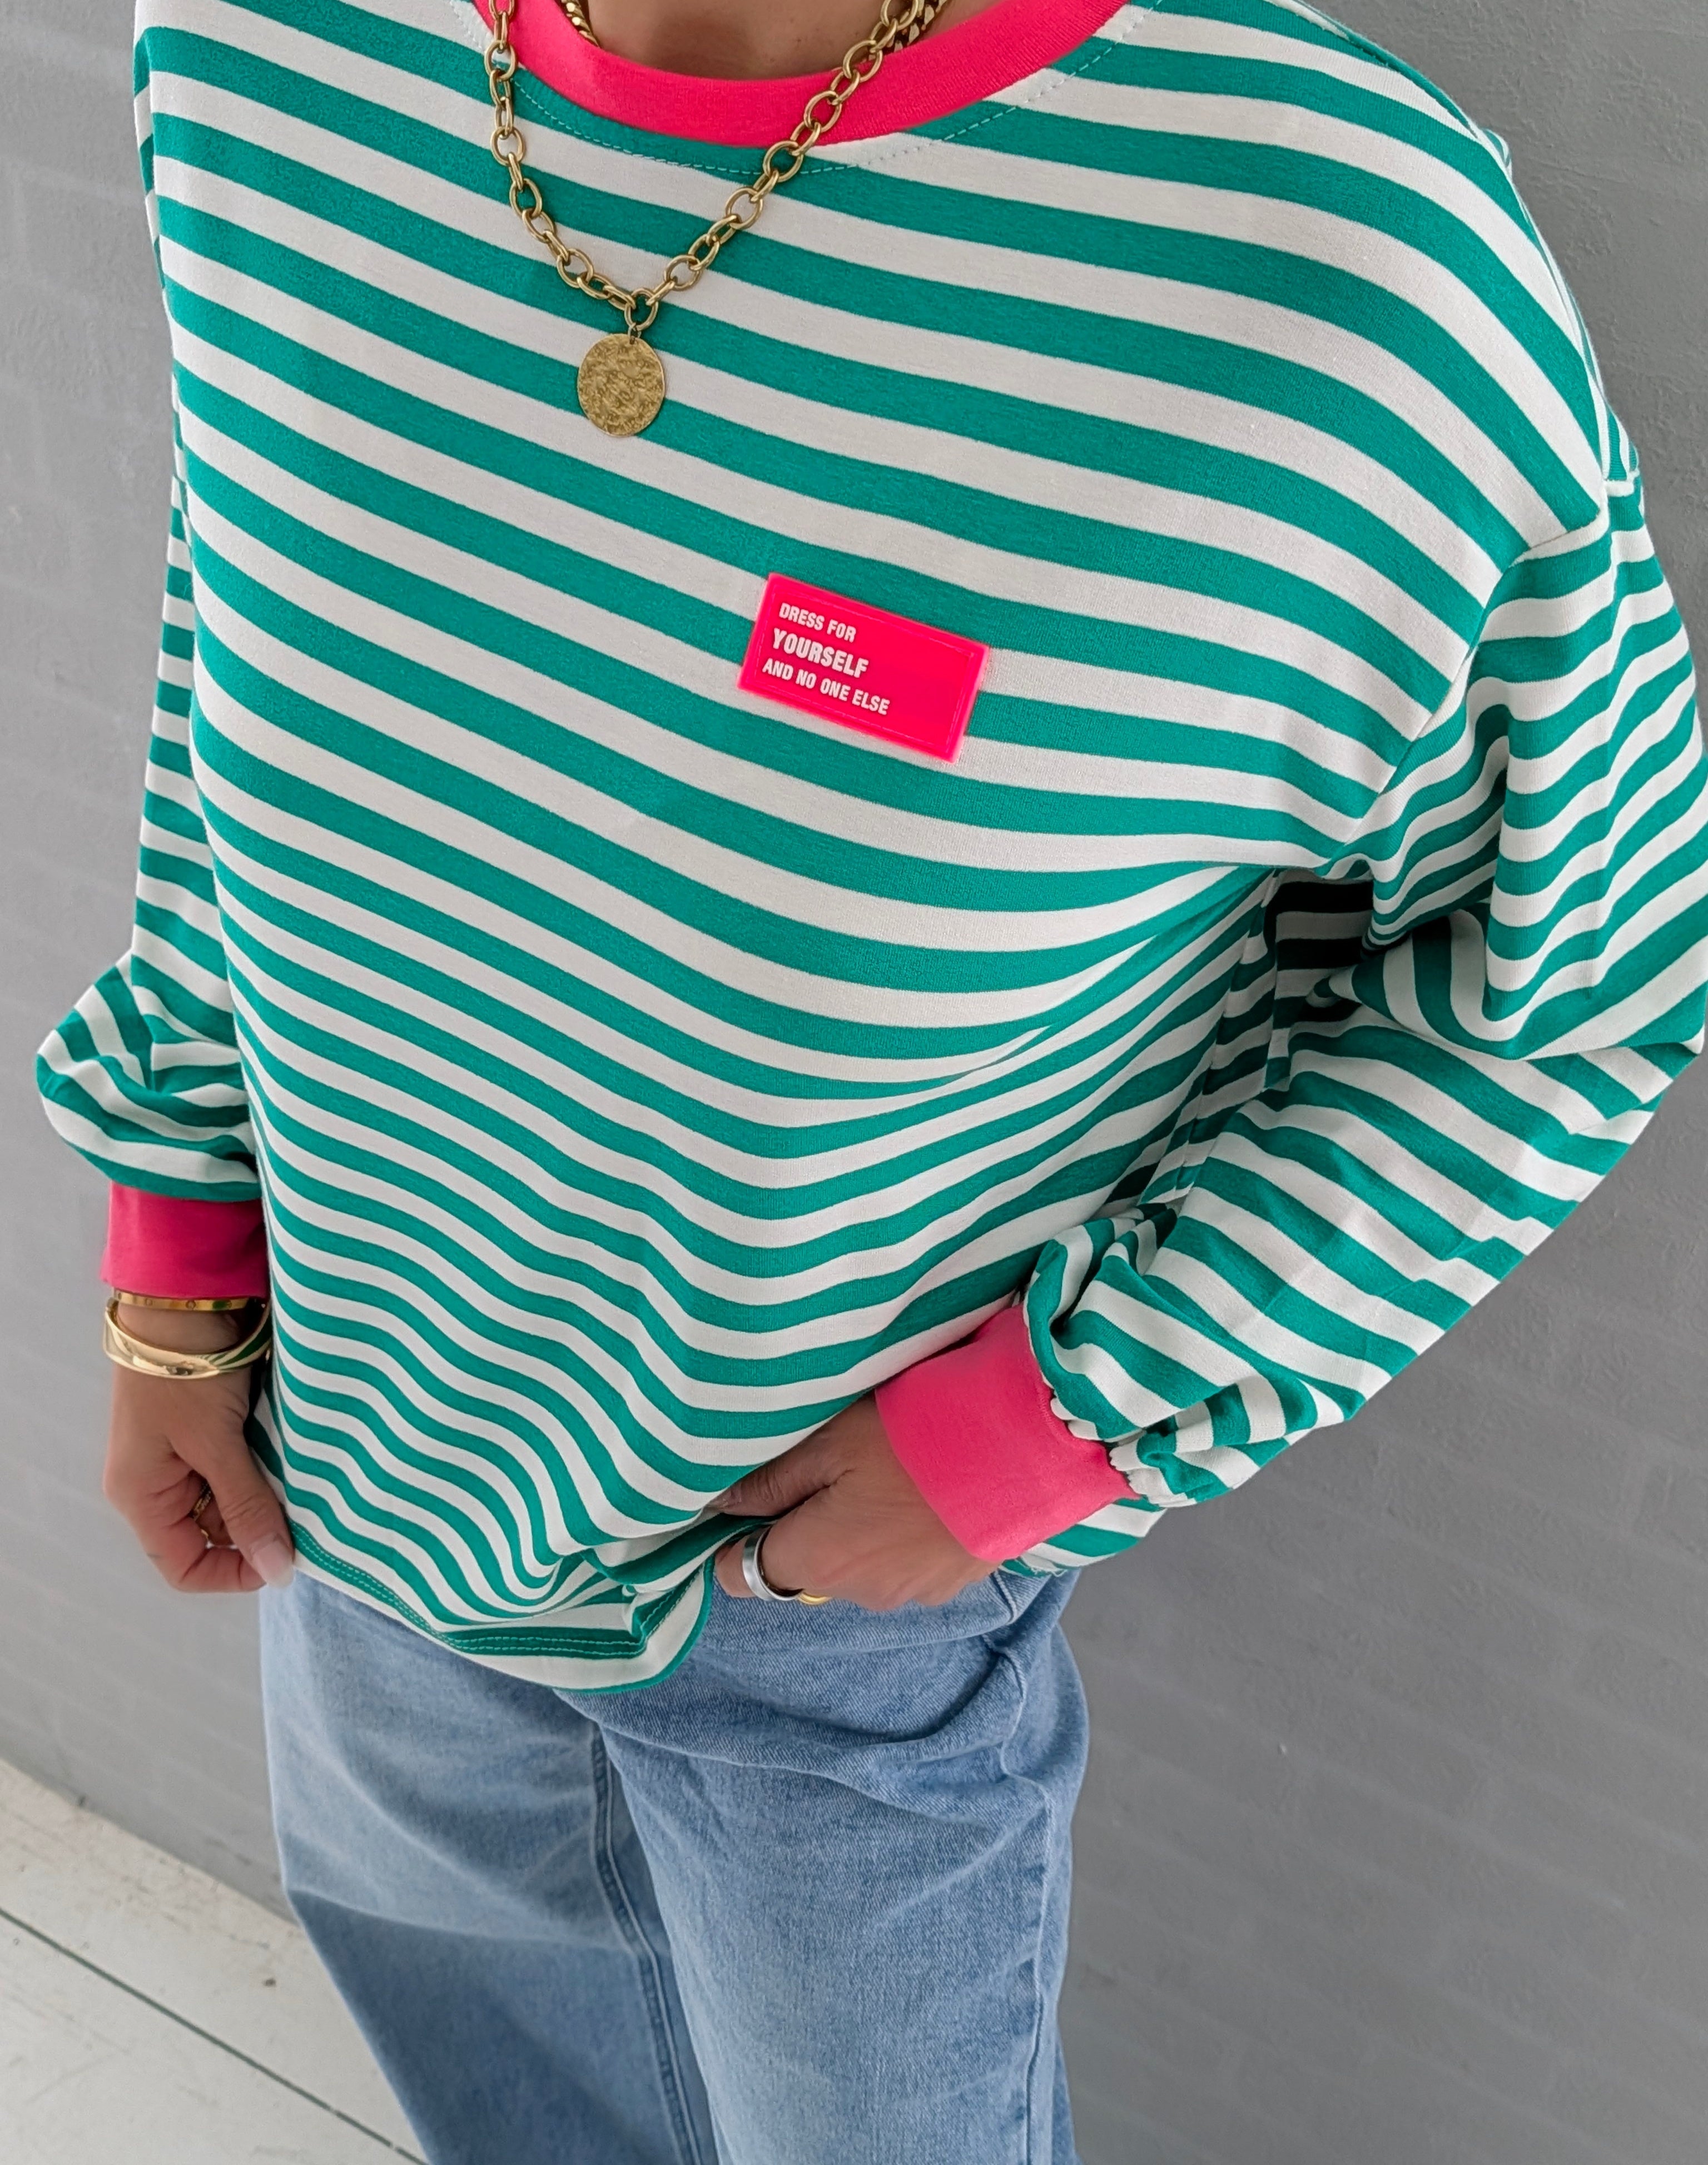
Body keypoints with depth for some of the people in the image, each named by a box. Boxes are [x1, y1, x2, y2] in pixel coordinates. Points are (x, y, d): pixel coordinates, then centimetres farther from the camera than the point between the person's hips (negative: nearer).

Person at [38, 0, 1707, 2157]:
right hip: (361, 1450, 5)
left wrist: (1060, 1420, -19)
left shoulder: (1351, 276, -31)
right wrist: (175, 1264, 3)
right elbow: (239, 652, 1)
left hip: (862, 1573, -4)